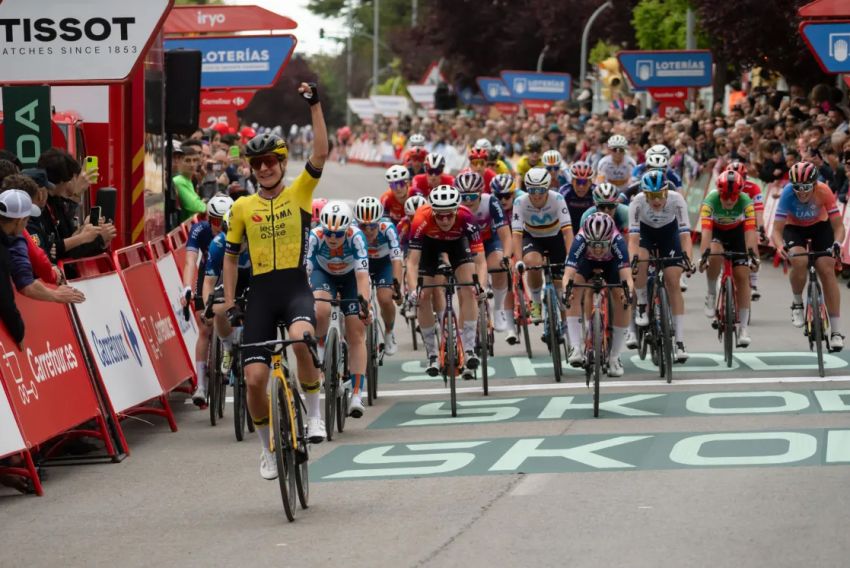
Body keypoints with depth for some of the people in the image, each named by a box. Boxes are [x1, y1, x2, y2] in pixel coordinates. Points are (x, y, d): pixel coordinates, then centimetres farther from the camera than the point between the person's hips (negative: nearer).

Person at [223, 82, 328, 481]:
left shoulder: (300, 193, 4)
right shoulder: (242, 207, 9)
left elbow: (321, 153, -10)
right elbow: (231, 255, 18)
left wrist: (314, 105, -16)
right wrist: (229, 299, 8)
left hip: (296, 286, -3)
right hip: (260, 292, 3)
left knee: (301, 339, -36)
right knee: (255, 378, -5)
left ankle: (313, 411, -12)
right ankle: (268, 449, 17)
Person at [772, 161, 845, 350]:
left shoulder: (823, 192, -32)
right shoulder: (787, 193, -32)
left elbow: (838, 226, -27)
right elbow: (777, 230, -30)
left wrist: (837, 243, -47)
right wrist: (781, 246, -50)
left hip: (820, 226, 0)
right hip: (794, 228, 0)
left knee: (827, 270, -14)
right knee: (799, 261, -30)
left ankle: (836, 331, -10)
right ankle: (797, 303, -2)